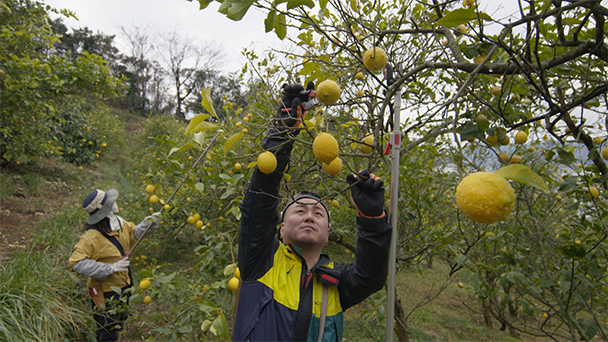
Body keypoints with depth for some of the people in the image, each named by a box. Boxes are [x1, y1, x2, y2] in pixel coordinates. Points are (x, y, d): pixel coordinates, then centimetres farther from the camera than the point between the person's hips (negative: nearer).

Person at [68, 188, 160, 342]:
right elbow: (76, 263, -33)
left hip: (123, 285, 8)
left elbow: (133, 233, 12)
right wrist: (110, 268, -35)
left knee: (119, 323, 29)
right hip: (105, 292, -8)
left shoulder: (118, 222, -5)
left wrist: (149, 223, -5)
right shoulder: (91, 237, -30)